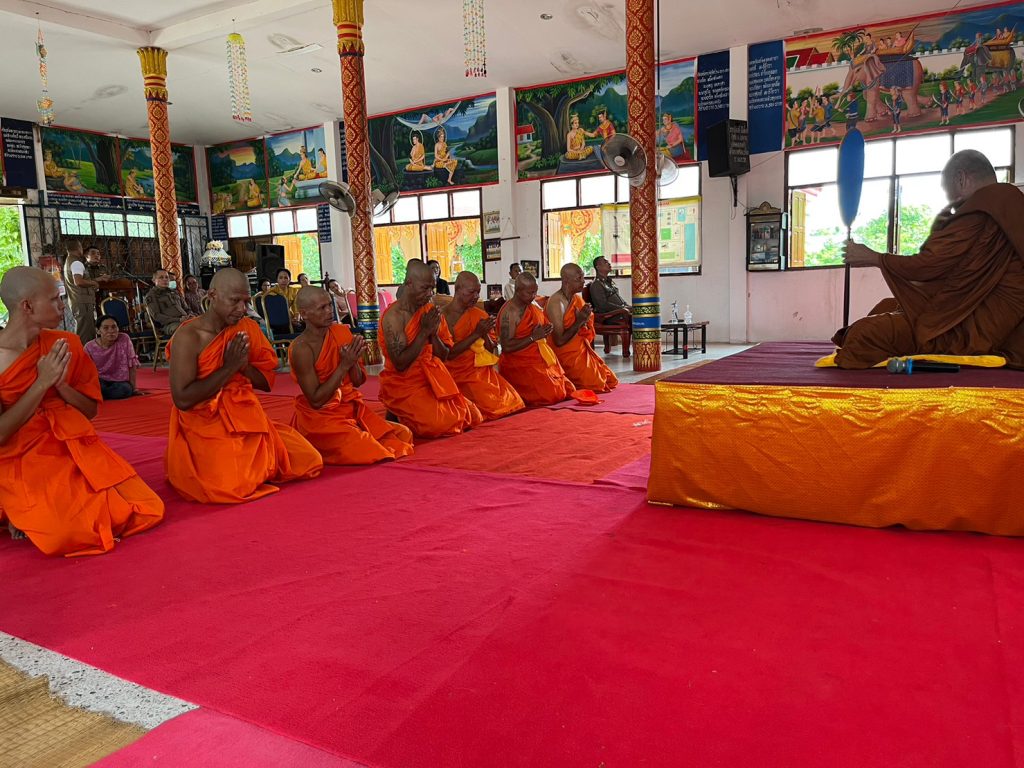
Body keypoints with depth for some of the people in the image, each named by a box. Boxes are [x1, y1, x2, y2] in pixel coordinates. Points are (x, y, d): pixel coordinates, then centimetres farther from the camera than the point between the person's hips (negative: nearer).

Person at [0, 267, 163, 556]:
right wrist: (42, 382, -19)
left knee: (148, 510, -12)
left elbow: (91, 409, 8)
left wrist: (60, 384, -11)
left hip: (76, 448, 4)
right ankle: (25, 513, 5)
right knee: (69, 534, -29)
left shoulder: (66, 344, 3)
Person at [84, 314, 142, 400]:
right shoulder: (90, 347, -9)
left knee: (125, 389, -34)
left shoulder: (124, 339, -9)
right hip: (99, 381, -1)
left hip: (119, 381, 1)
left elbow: (131, 365, -5)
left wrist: (133, 388, -5)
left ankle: (98, 394, -8)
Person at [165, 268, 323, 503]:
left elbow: (267, 382, 7)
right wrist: (229, 368, -19)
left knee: (310, 461, -3)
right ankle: (207, 466, 7)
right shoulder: (188, 336, -13)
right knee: (233, 486, -28)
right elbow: (182, 399, -20)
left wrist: (244, 366, -14)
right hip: (206, 428, -5)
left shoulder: (249, 328, 4)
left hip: (248, 420, 5)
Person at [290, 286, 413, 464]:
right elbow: (316, 401, -18)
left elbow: (358, 382, 6)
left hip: (351, 408, 6)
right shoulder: (301, 349, -17)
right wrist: (345, 364, -21)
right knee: (364, 450, -26)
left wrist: (353, 360, -16)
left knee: (402, 434, -3)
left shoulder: (342, 332, 0)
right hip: (321, 417, -6)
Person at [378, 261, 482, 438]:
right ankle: (400, 417, 4)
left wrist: (433, 332, -12)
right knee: (440, 424, -26)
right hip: (404, 386, -7)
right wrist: (424, 331, -20)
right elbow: (400, 364, -22)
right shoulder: (394, 316, -17)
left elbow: (442, 356, 8)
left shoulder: (428, 310, 5)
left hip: (430, 380, 7)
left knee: (473, 416, 2)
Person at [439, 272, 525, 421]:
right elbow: (448, 354, -15)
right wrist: (476, 334, -16)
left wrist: (485, 333, -10)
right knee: (492, 405, -21)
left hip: (482, 369, 5)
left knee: (514, 402, -8)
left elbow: (492, 350, 11)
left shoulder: (479, 315, 9)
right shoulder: (443, 317, -8)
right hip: (459, 374, -5)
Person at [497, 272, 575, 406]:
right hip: (520, 365, -9)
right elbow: (507, 347, -21)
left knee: (568, 390, 4)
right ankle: (516, 395, 4)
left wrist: (546, 331, 4)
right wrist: (533, 337, -20)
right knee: (551, 394, -20)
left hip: (542, 359, 9)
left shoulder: (534, 307, 11)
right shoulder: (509, 312, -15)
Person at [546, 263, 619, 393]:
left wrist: (586, 318, -8)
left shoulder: (577, 299, 6)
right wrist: (579, 321, -21)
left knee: (609, 381, 8)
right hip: (567, 355, -8)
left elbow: (588, 333, 13)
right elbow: (559, 341, -22)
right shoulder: (556, 303, -19)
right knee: (595, 385, -14)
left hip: (582, 351, 8)